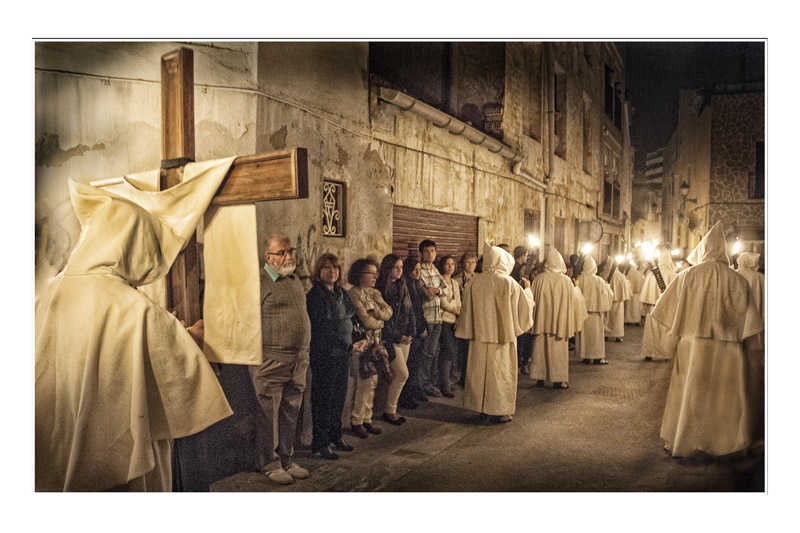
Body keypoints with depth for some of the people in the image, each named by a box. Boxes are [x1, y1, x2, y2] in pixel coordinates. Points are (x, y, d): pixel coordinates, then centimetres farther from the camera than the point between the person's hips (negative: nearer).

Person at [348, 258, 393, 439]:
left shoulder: (375, 293, 13)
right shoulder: (354, 294, -12)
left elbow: (388, 312, 3)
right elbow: (366, 321, -17)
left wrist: (376, 313, -14)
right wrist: (380, 321, 0)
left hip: (376, 343, 7)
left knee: (372, 383, 10)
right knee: (365, 383, -4)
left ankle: (367, 419, 20)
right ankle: (356, 422, 10)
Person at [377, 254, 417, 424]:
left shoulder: (402, 287, 11)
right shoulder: (380, 289, -12)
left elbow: (410, 311, 15)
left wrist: (410, 333, 4)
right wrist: (398, 337, -12)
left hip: (404, 338, 7)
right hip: (389, 339, -7)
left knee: (397, 375, 9)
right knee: (402, 373, -8)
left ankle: (393, 409, 20)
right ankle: (389, 410, 7)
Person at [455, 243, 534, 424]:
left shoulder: (474, 283, -2)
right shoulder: (508, 282, -12)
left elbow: (467, 310, 4)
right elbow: (525, 306, -3)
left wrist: (460, 326, 19)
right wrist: (527, 289, 14)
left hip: (480, 336, 3)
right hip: (502, 335, -3)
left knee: (481, 372, 11)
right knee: (500, 373, 7)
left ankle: (483, 410, 20)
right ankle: (499, 411, 14)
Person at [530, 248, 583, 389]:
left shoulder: (539, 279, -9)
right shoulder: (566, 281, -8)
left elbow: (533, 299, -2)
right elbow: (572, 302, -2)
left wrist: (534, 321, 8)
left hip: (542, 320, 0)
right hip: (559, 321, 0)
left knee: (541, 349, 10)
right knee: (558, 350, 8)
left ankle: (540, 378, 14)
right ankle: (558, 380, 12)